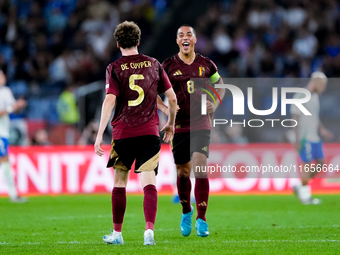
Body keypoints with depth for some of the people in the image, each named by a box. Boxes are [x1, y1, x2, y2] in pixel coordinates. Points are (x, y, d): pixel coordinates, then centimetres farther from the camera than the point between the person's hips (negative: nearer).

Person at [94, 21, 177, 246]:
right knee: (149, 183, -4)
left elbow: (109, 101, -11)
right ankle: (149, 229, -22)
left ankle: (117, 233, 18)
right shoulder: (153, 64, 7)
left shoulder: (114, 69, -1)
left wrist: (100, 134, -10)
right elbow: (172, 98, 7)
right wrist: (171, 124, 23)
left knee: (119, 183, 13)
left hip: (122, 133, -1)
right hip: (149, 132, 1)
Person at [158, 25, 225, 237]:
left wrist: (215, 103, 2)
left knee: (200, 168, -15)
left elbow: (220, 84, 20)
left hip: (201, 125, 0)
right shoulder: (168, 66, -1)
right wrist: (164, 108, -9)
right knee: (183, 172, 6)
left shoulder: (206, 65, 3)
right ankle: (186, 212, 32)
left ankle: (201, 219, -10)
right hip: (179, 126, 0)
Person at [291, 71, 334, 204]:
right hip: (304, 138, -9)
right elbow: (295, 118, -15)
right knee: (308, 164, -6)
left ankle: (299, 187, 17)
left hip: (314, 137, 9)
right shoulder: (300, 96, -12)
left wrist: (322, 130, 13)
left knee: (320, 163, 8)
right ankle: (305, 196, 5)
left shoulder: (314, 97, 15)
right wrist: (297, 139, -18)